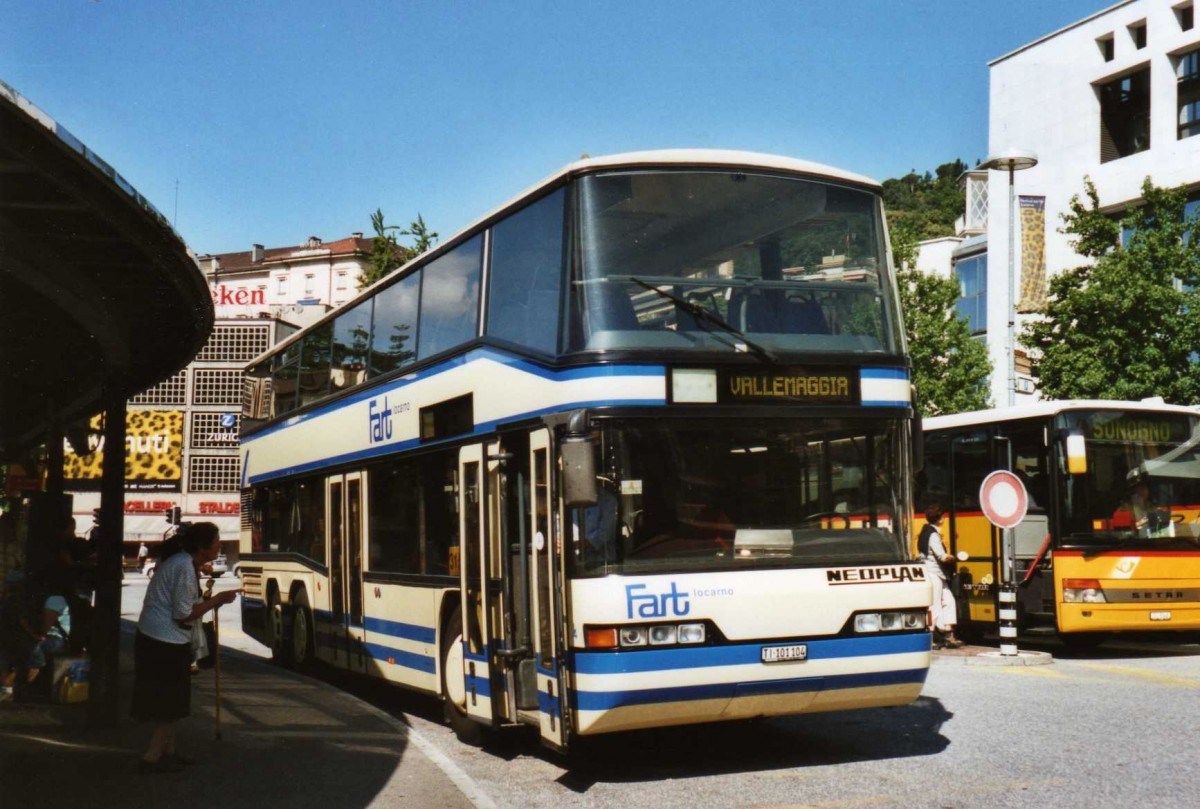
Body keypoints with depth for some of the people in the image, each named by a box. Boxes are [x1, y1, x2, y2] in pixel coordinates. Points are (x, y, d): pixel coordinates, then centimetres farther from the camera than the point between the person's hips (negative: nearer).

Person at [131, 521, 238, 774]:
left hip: (154, 639, 10)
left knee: (171, 703, 18)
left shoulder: (179, 561, 11)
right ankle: (151, 758, 0)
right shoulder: (184, 567, -19)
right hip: (166, 644, -10)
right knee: (172, 703, -2)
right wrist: (216, 600, -11)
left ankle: (167, 752, 27)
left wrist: (210, 600, 9)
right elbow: (184, 614, -19)